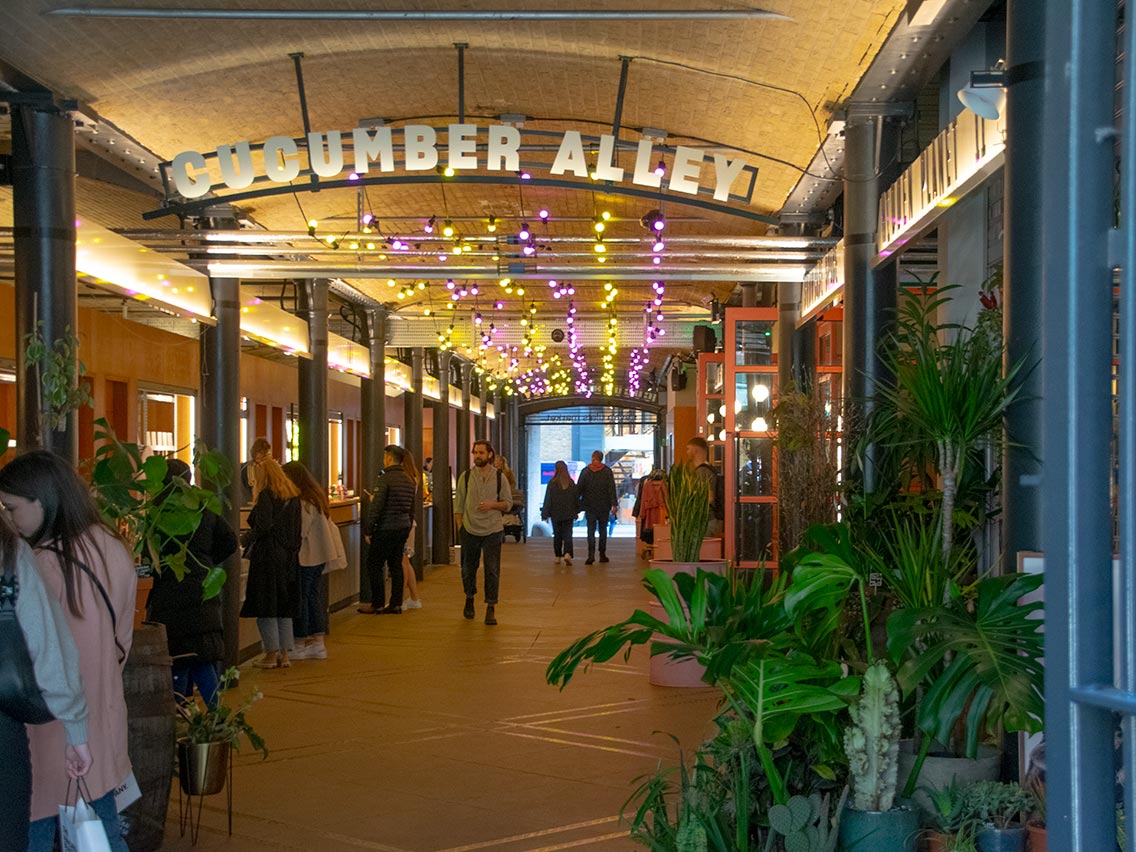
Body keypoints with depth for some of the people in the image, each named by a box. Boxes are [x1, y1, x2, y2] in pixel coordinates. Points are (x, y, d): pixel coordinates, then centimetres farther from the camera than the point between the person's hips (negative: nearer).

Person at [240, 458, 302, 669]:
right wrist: (294, 549, 16)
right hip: (289, 556, 7)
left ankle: (271, 654, 3)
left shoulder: (266, 495, -11)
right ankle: (284, 654, 13)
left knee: (266, 607, 1)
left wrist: (249, 539, -3)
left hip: (268, 555, -7)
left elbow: (263, 526, -20)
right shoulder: (293, 495, 11)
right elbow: (299, 530, 11)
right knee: (284, 607, 11)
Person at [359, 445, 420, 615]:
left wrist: (369, 530, -11)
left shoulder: (385, 478, -15)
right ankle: (396, 604, 12)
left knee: (374, 565, 2)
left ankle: (378, 605, 3)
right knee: (396, 565, 12)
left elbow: (376, 507, -17)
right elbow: (413, 507, 15)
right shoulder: (410, 479, 9)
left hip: (386, 528, -7)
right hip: (404, 527, 7)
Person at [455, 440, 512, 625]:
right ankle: (469, 599, 35)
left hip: (493, 530, -1)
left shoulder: (499, 477, 1)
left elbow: (508, 503, 4)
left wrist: (492, 504, -14)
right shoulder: (466, 477, 3)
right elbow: (459, 505, 6)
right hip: (470, 530, 1)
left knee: (492, 571, -3)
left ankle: (491, 608, 3)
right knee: (468, 569, 11)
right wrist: (459, 527, -1)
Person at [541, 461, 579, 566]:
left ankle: (558, 557, 17)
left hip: (556, 514, -1)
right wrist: (576, 512, 18)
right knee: (567, 535, 0)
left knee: (557, 535, 12)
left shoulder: (552, 482, -10)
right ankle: (567, 554, -20)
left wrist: (545, 513, 0)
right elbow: (576, 497, 6)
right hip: (569, 514, 1)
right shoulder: (571, 482, -2)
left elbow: (548, 499, -7)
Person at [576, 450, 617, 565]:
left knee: (591, 531, -1)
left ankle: (591, 555, -13)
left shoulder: (585, 471, -2)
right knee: (603, 530, 8)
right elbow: (612, 489, -5)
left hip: (590, 507, 0)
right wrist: (614, 505, -5)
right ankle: (602, 555, 9)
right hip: (604, 507, 0)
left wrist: (577, 504, 4)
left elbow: (579, 489, 0)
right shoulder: (607, 471, -3)